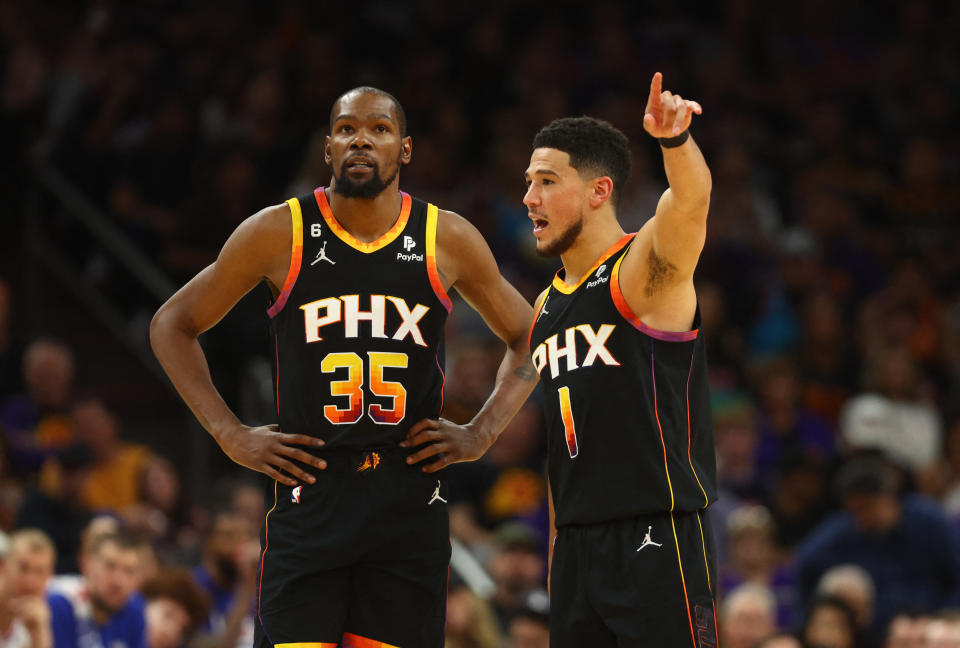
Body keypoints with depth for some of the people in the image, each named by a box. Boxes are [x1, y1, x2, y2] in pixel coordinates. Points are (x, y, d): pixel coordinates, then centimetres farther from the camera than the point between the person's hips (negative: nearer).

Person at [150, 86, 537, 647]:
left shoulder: (447, 239, 4)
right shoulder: (278, 233, -1)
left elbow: (527, 338, 18)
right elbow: (173, 326, 9)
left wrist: (481, 433, 5)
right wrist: (231, 434, 0)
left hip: (410, 503, 2)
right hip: (309, 494, -2)